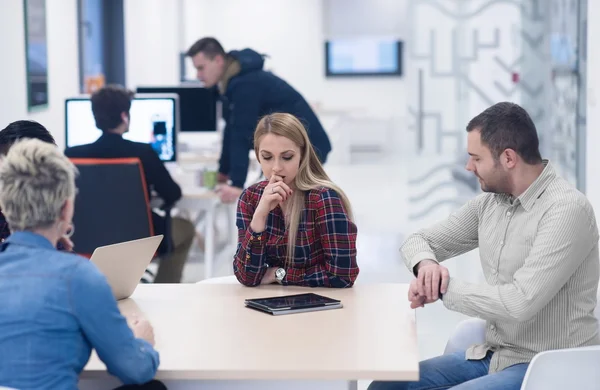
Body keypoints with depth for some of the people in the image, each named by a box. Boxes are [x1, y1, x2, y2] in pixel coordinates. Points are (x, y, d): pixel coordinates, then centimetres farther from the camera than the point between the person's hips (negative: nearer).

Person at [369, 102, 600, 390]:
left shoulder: (567, 209, -19)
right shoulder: (490, 202, 6)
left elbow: (520, 303, -27)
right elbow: (419, 241, 14)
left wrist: (444, 288, -16)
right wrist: (426, 264, -10)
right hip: (493, 356, 8)